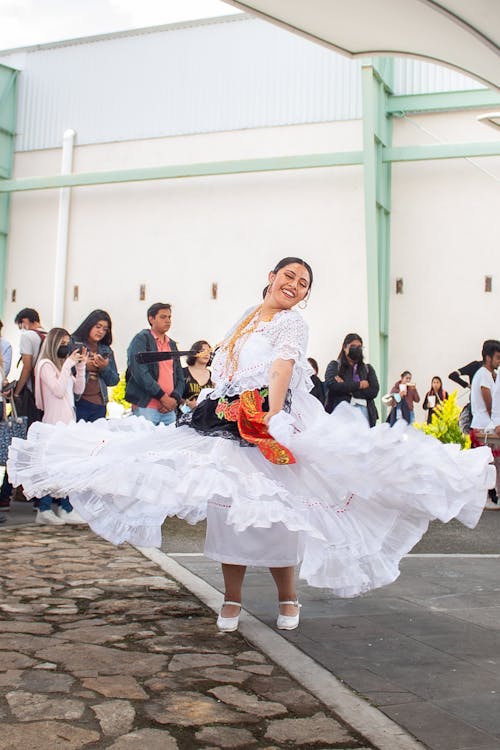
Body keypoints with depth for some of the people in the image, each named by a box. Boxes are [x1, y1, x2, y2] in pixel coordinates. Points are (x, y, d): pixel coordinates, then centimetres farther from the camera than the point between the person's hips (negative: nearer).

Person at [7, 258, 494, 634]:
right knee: (227, 507, 3)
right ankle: (231, 600, 17)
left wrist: (272, 421, -28)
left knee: (269, 511, -6)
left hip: (269, 428, -6)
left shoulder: (292, 324, -1)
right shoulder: (244, 321, 18)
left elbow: (281, 372, -17)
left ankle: (287, 599, 14)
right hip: (227, 426, 6)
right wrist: (218, 409, 12)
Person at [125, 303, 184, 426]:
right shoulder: (141, 339, 1)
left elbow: (180, 377, 19)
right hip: (145, 407, -6)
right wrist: (163, 397, -12)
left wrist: (175, 399, -1)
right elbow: (140, 373, -11)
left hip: (170, 410, 6)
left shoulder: (172, 344, 22)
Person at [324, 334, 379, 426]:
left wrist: (346, 388, -4)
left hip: (364, 412, 2)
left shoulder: (367, 368, 18)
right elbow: (331, 385, -7)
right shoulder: (335, 365, 12)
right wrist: (359, 385, -2)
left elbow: (374, 391, 4)